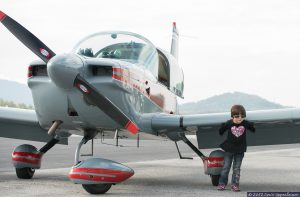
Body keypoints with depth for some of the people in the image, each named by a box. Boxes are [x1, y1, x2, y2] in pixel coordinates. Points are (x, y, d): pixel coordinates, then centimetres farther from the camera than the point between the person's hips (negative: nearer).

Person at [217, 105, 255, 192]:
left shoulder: (246, 123, -9)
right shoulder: (228, 124, -13)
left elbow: (254, 129, 6)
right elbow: (221, 131, 0)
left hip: (240, 149, 1)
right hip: (229, 149, -1)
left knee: (237, 168, 6)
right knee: (226, 167, 6)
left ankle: (235, 184, 12)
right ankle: (222, 183, 15)